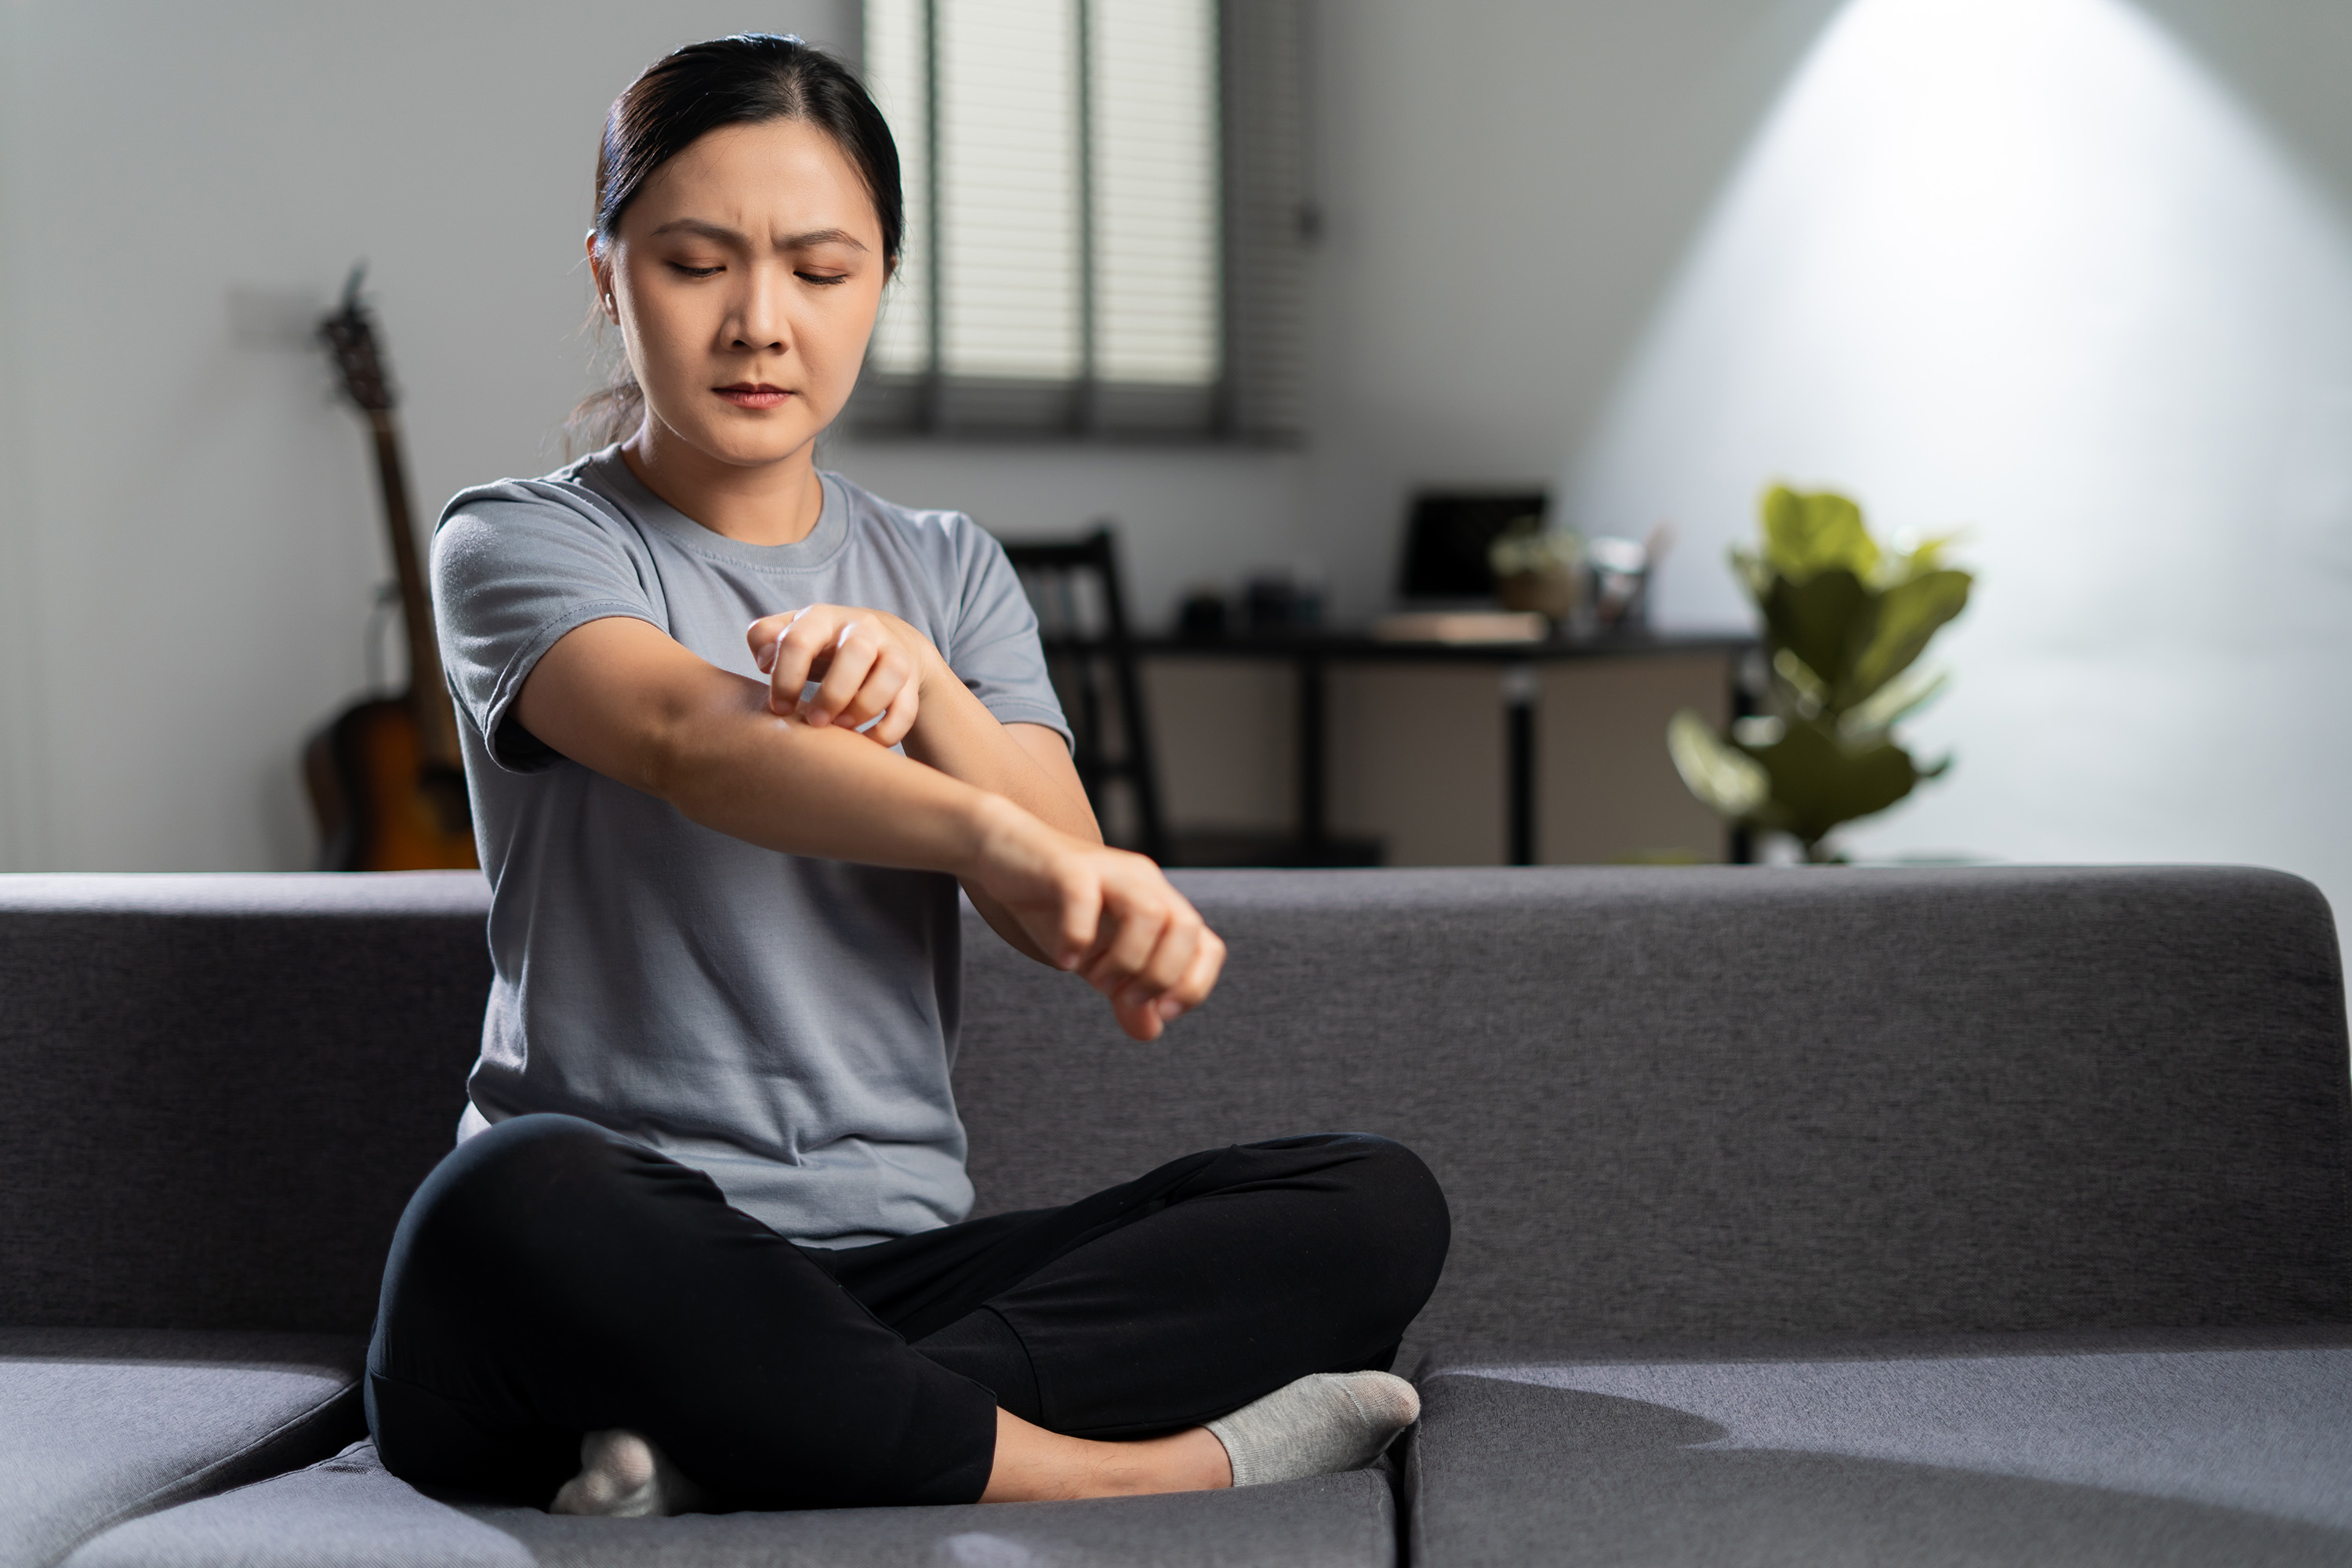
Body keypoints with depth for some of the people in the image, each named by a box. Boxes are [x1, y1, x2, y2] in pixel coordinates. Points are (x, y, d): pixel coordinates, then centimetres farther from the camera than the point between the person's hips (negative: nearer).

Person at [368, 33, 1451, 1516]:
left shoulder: (949, 571, 18)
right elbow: (691, 737, -22)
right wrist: (999, 838, -41)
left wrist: (921, 687, -19)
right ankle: (1144, 1471, -28)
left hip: (899, 1265, 5)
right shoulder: (519, 543, 3)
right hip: (619, 1272, -4)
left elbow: (1065, 906, 1)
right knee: (511, 1206, -39)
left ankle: (735, 1448, -28)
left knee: (1377, 1201, -16)